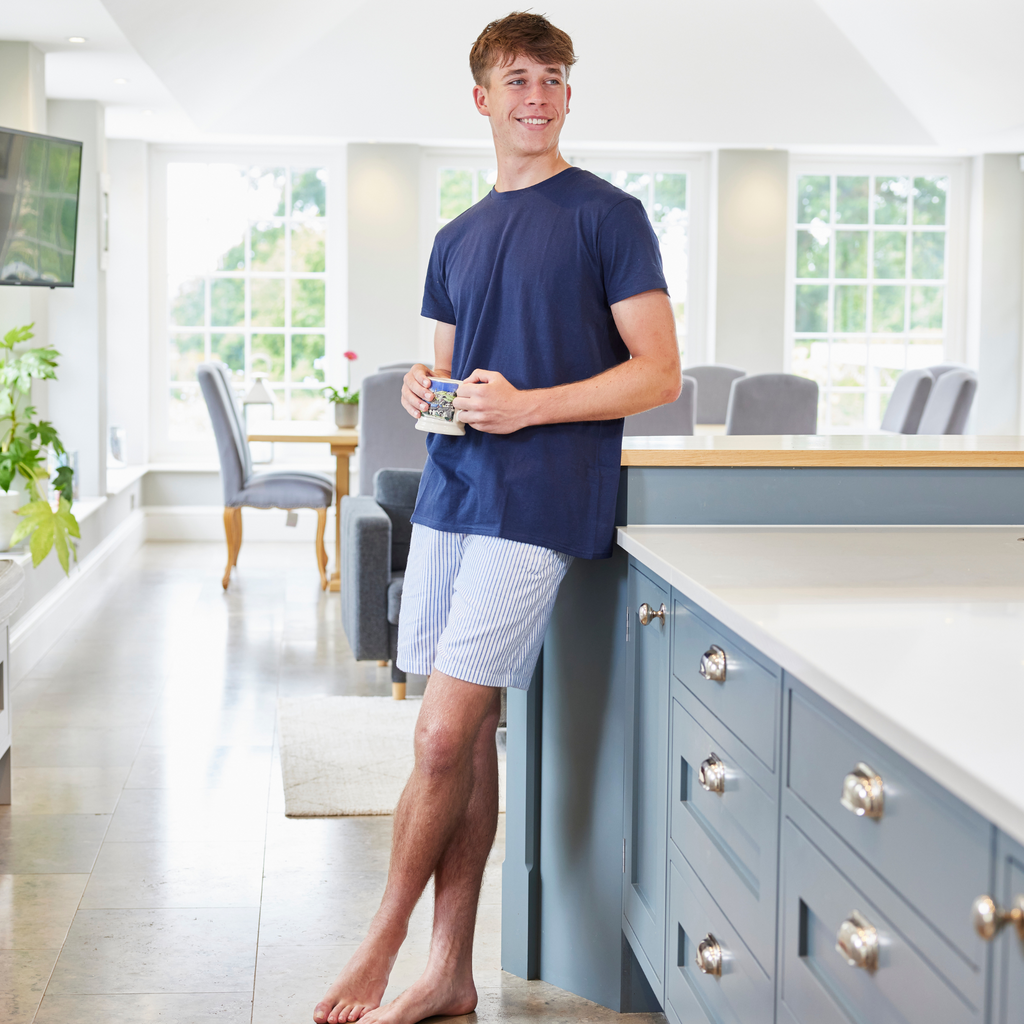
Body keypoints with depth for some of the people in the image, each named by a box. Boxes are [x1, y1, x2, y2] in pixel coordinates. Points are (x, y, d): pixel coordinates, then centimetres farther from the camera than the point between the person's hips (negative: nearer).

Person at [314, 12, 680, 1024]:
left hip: (537, 505, -6)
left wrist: (526, 406, -16)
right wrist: (424, 389, 1)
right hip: (448, 494, 6)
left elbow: (660, 373, -6)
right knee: (466, 736, 8)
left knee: (443, 737, -9)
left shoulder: (606, 215, -1)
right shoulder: (456, 239, 18)